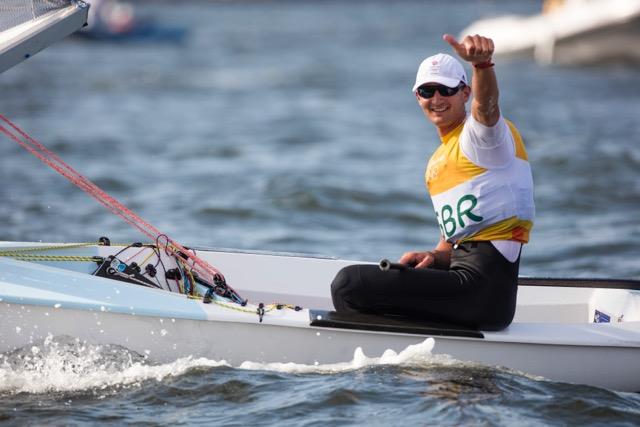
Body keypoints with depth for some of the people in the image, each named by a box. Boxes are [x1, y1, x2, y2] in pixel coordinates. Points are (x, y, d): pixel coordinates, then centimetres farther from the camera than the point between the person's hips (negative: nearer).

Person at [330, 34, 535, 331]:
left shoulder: (479, 132, -5)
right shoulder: (436, 164, 22)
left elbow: (486, 104, -30)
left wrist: (482, 63, -51)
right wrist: (435, 257, 5)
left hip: (484, 288, -10)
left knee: (348, 284, -16)